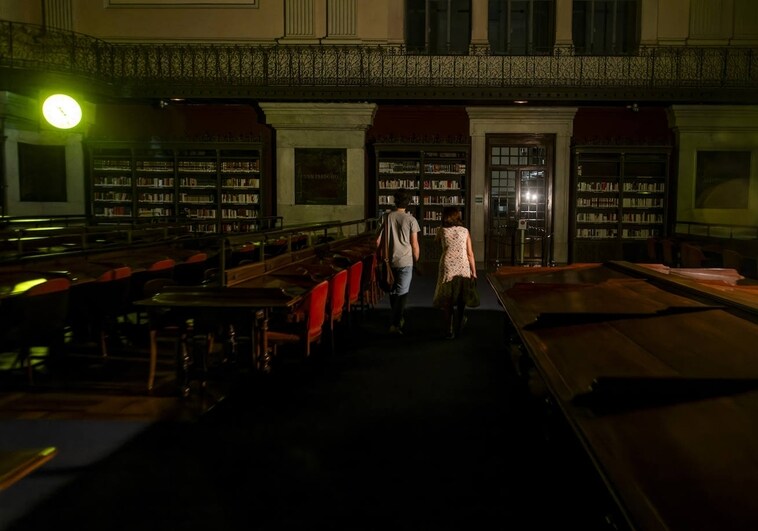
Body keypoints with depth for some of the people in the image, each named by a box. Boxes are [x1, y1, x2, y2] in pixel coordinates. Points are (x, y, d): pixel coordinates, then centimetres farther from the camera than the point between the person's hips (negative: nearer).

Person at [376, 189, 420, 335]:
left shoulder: (386, 217, -1)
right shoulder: (411, 220, -8)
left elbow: (378, 241, -1)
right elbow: (414, 244, -6)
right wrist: (416, 261, 7)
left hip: (389, 261, 3)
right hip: (405, 262, -3)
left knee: (393, 291, 17)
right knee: (402, 292, 2)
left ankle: (399, 318, 32)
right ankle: (395, 324, -6)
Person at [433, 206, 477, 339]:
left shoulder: (442, 230, -1)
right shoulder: (465, 231, 3)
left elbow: (436, 240, 23)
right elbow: (470, 254, 2)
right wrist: (474, 272, 8)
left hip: (447, 268, -1)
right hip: (463, 268, 2)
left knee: (447, 301, 8)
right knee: (461, 300, 16)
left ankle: (449, 332, 11)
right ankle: (458, 327, 28)